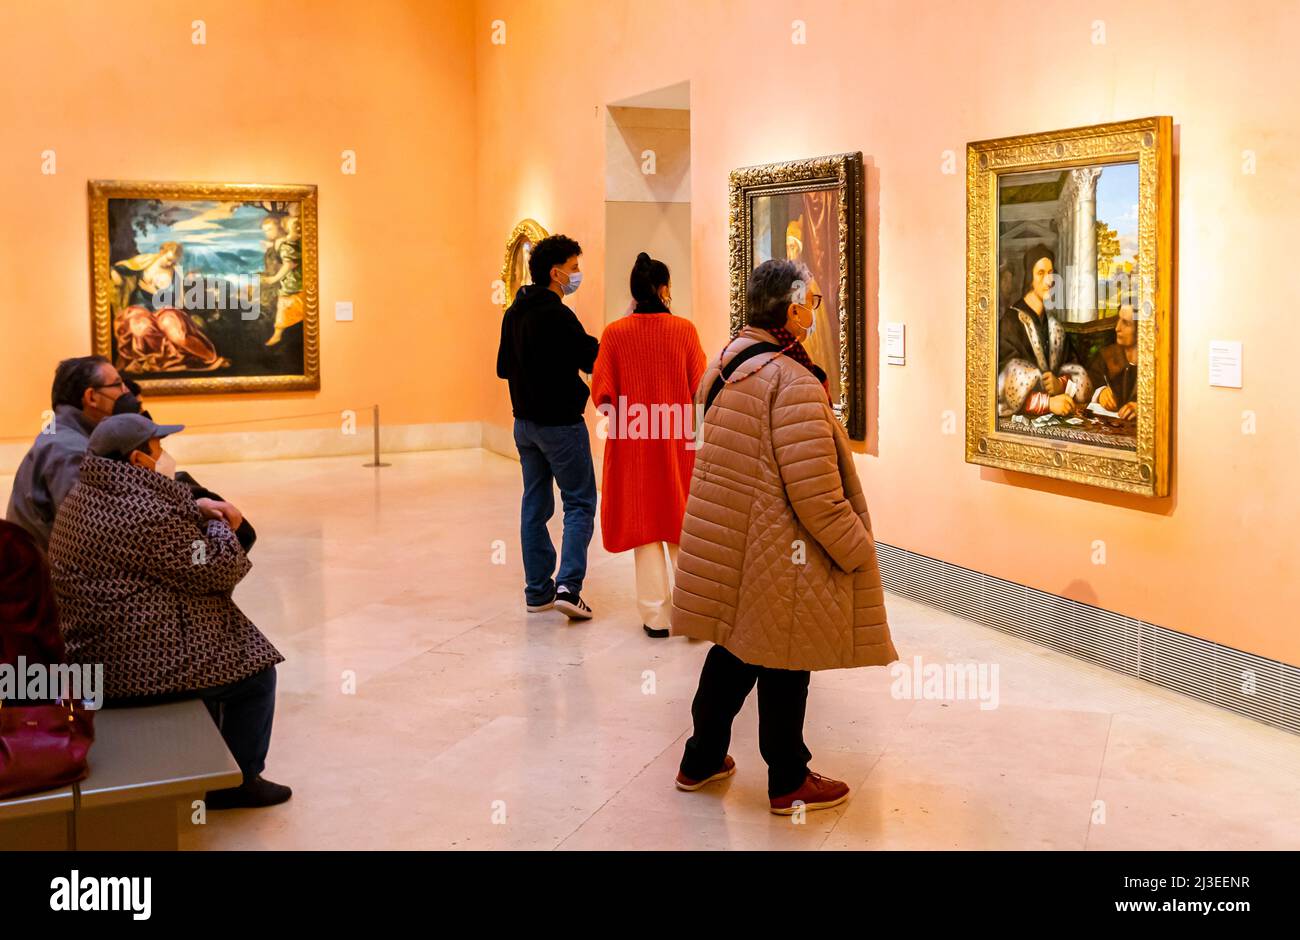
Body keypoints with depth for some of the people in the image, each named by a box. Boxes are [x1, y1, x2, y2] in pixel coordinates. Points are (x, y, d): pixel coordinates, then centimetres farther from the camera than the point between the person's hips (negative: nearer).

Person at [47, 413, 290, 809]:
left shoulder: (82, 497, 7)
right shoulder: (147, 515, -25)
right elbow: (216, 571, -17)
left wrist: (198, 511, 3)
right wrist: (220, 526, 2)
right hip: (136, 661, -10)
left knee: (222, 649, 28)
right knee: (255, 673, 7)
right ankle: (240, 781, 18)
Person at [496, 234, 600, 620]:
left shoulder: (513, 313, 9)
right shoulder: (557, 315, -18)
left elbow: (503, 367, 15)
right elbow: (593, 359, -15)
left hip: (524, 423, 8)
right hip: (560, 423, -8)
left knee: (535, 505, 12)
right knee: (579, 504, 0)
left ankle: (538, 590, 15)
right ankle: (568, 585, -12)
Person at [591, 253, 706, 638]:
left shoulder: (615, 333, -7)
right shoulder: (684, 329, -8)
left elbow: (602, 394, -7)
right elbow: (700, 388, -7)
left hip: (633, 445, 0)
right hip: (679, 442, 0)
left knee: (645, 524, 9)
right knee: (682, 523, 13)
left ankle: (656, 615, 11)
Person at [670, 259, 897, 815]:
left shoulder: (726, 366, 6)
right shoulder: (792, 382, -22)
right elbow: (814, 492, -24)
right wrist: (856, 549, -12)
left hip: (725, 541, 8)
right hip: (777, 552, -8)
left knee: (733, 650, 22)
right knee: (783, 665, 7)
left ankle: (702, 760, 34)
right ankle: (788, 784, 23)